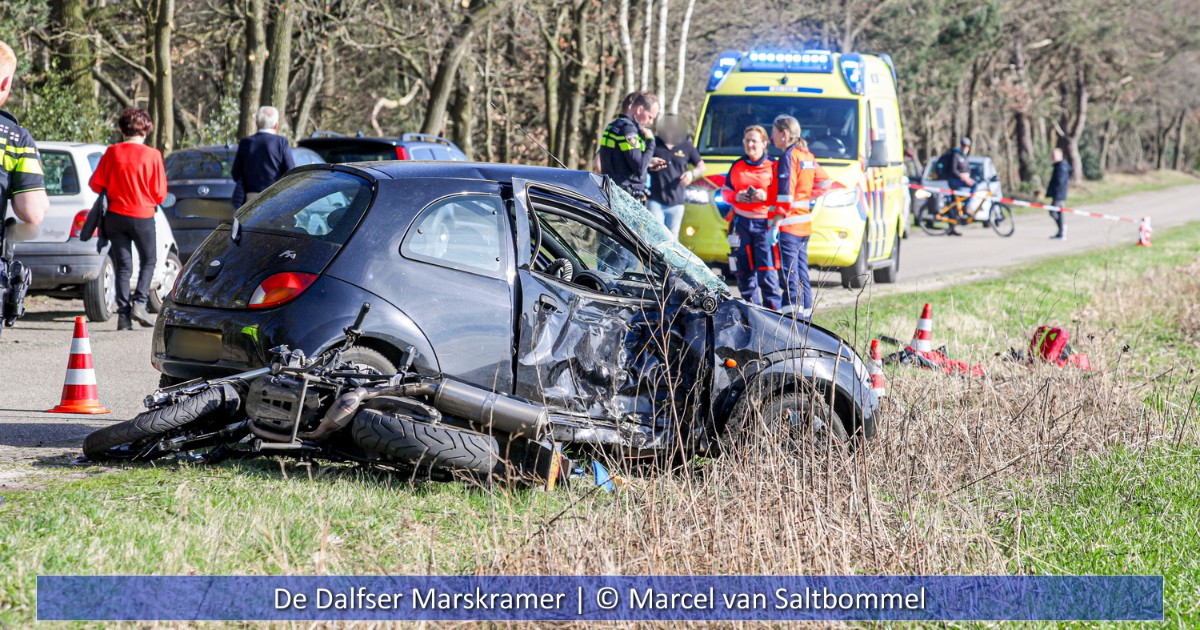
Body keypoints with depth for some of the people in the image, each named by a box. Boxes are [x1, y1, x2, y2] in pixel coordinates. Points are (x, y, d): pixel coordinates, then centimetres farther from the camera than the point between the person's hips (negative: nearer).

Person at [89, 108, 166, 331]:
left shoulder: (112, 153, -3)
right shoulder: (152, 155, -9)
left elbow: (96, 183, -1)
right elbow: (160, 194, -7)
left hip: (116, 216, 2)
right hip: (143, 216, -2)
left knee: (123, 266, 6)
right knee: (148, 262, 15)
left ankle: (123, 314, -3)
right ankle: (139, 303, -4)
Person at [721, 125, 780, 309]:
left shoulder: (773, 166, 0)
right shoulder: (737, 166, 12)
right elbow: (725, 191, 16)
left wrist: (765, 196, -17)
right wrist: (736, 196, -4)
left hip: (764, 223, -4)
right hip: (741, 223, 4)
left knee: (767, 272, -11)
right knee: (744, 271, 5)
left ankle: (773, 312, -7)